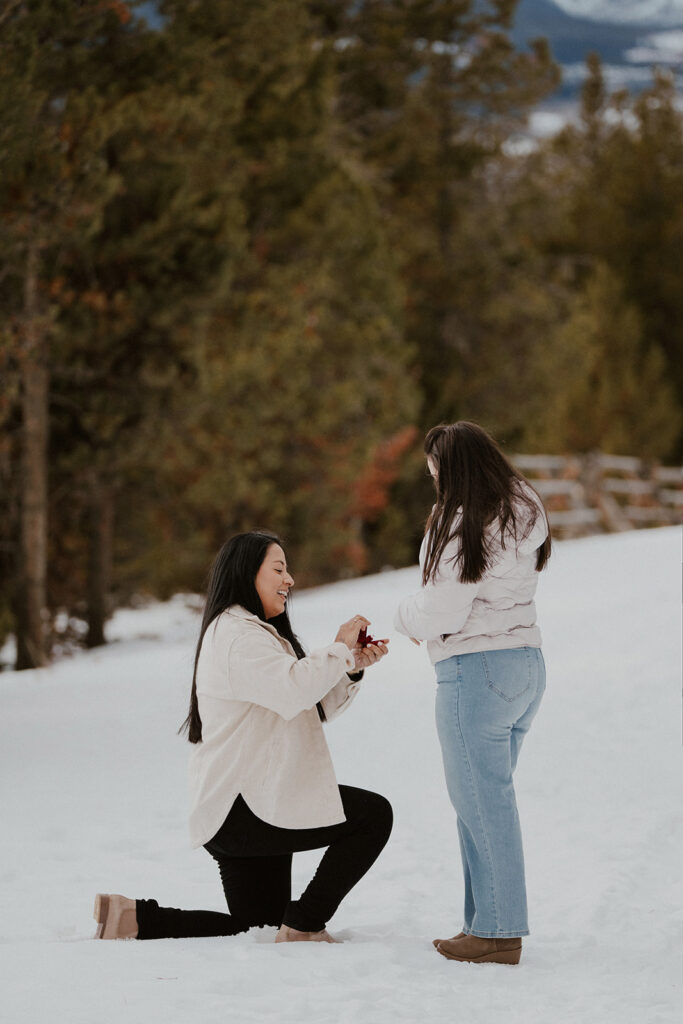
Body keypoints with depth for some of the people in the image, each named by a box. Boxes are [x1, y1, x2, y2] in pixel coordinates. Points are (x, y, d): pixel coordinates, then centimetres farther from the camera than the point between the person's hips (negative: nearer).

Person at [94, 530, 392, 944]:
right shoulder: (237, 635, -12)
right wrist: (339, 649, -15)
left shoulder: (253, 632, 23)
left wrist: (353, 668, 3)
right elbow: (292, 690, -28)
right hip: (241, 811, -11)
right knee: (374, 814, -10)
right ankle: (304, 925, -8)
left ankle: (133, 917, 10)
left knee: (258, 927, 15)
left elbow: (315, 707, 20)